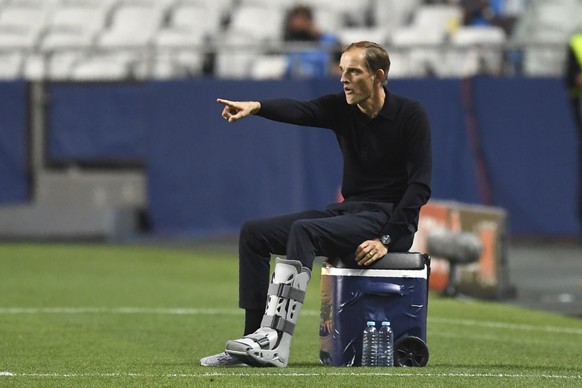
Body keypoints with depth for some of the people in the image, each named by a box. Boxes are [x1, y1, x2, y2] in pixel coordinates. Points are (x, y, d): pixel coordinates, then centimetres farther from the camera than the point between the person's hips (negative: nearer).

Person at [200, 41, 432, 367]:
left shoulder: (411, 116, -10)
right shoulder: (342, 108, 5)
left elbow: (420, 186, -15)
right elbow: (298, 110, -14)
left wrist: (387, 239, -23)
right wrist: (256, 107, -36)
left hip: (388, 220, -8)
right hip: (348, 211, 8)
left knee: (303, 231, -31)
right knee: (254, 233, -2)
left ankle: (277, 344, -41)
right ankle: (256, 339, -9)